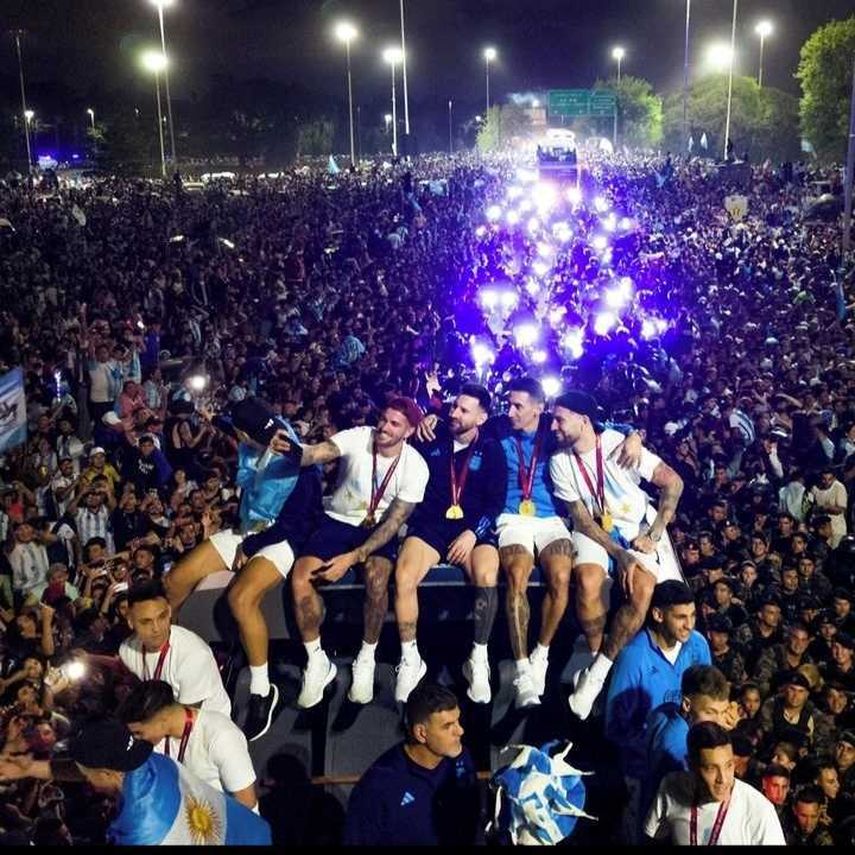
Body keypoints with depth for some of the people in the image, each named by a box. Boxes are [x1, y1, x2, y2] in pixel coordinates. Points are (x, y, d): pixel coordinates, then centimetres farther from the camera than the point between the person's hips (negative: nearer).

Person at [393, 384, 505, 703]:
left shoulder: (491, 451, 8)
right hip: (430, 524, 1)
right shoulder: (432, 442, 13)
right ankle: (410, 659, -11)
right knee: (403, 577, -29)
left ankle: (478, 659, -13)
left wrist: (473, 533, -12)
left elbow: (496, 501, 1)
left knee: (487, 578, -33)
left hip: (473, 528, -1)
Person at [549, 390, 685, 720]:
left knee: (642, 587, -29)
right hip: (594, 529, 1)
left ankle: (596, 672, -17)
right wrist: (619, 554, -19)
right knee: (588, 580, -31)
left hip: (637, 526, -1)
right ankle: (595, 657, -7)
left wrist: (653, 535, -15)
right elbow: (581, 518, -7)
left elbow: (673, 482, -11)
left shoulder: (619, 443, -14)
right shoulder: (560, 462, -6)